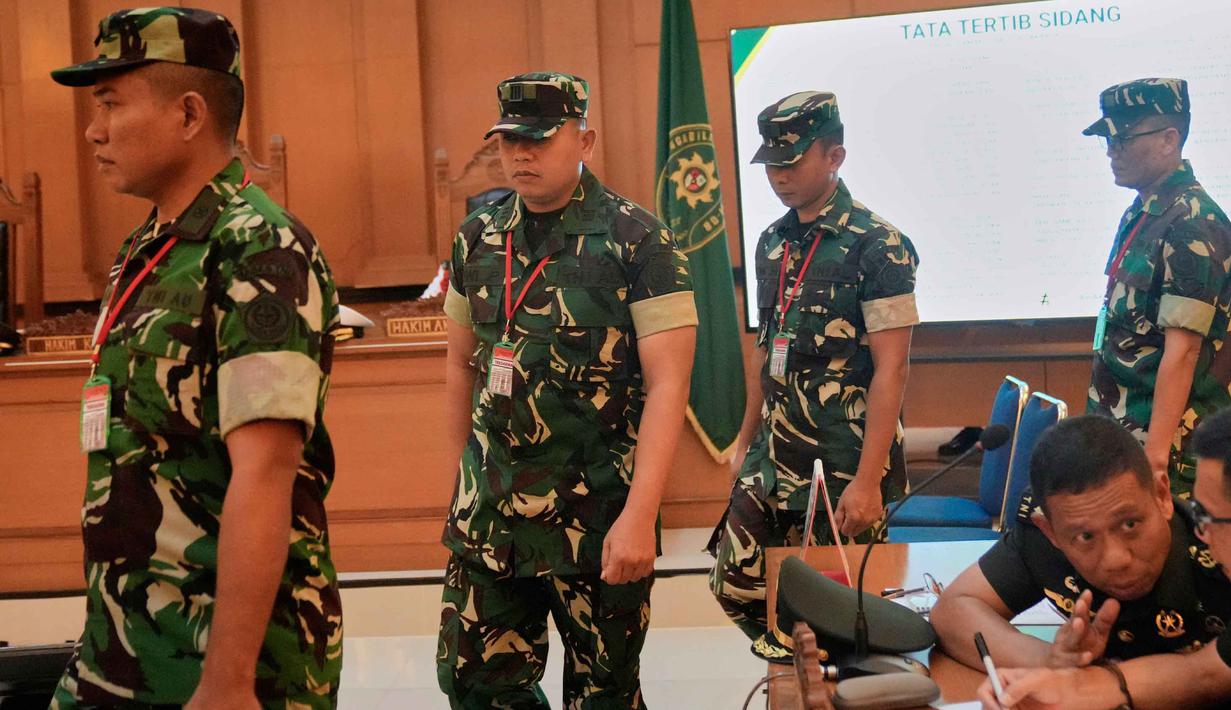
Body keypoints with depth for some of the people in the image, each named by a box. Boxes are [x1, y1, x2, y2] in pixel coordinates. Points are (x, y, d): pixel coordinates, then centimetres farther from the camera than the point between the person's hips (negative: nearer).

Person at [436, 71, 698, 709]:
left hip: (598, 517, -4)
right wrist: (463, 479, 16)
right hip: (489, 513, 5)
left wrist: (639, 514, -21)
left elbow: (667, 384, -14)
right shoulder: (477, 238, 6)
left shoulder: (638, 242, -9)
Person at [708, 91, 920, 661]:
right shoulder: (773, 242, 10)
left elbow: (890, 368, -15)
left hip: (843, 464, -7)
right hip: (774, 458, 7)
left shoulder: (876, 245, -11)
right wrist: (746, 443, 18)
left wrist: (868, 480, -19)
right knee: (736, 582, 8)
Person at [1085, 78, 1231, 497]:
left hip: (1166, 435, -9)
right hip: (1123, 428, 9)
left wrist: (1156, 450, -23)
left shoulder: (1192, 225, -16)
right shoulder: (1141, 214, 12)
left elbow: (1182, 349, -21)